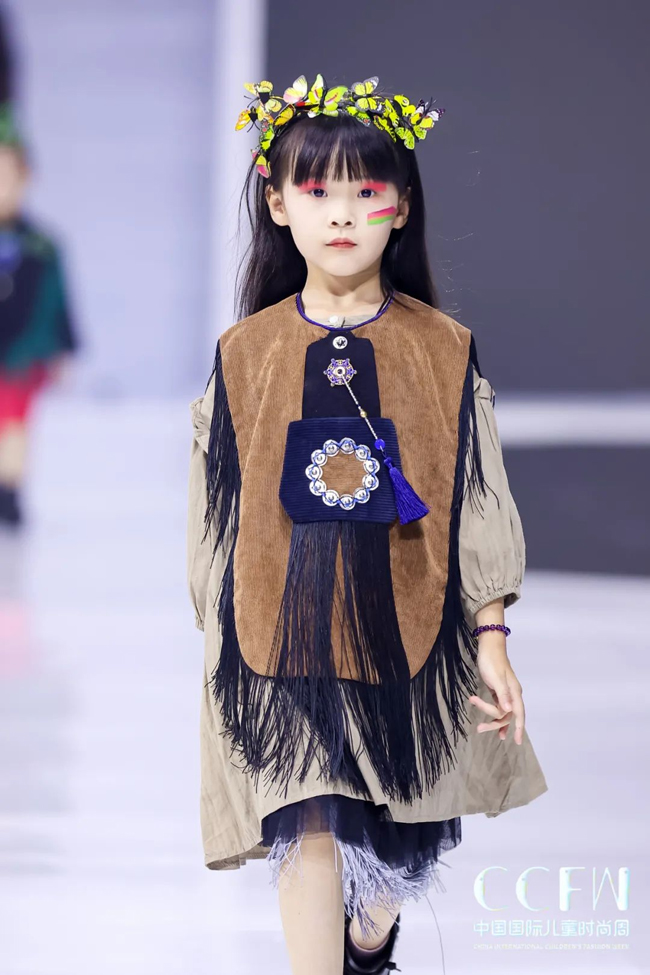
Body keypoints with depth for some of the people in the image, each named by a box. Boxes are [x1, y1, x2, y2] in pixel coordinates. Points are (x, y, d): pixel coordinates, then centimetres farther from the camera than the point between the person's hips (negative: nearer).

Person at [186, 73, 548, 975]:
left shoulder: (443, 350, -1)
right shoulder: (245, 353, 0)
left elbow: (479, 500, 1)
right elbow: (218, 513, 5)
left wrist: (490, 641, -2)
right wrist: (220, 647, 5)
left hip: (407, 628, 1)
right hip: (285, 633, -1)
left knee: (396, 839, 15)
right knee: (306, 831, -10)